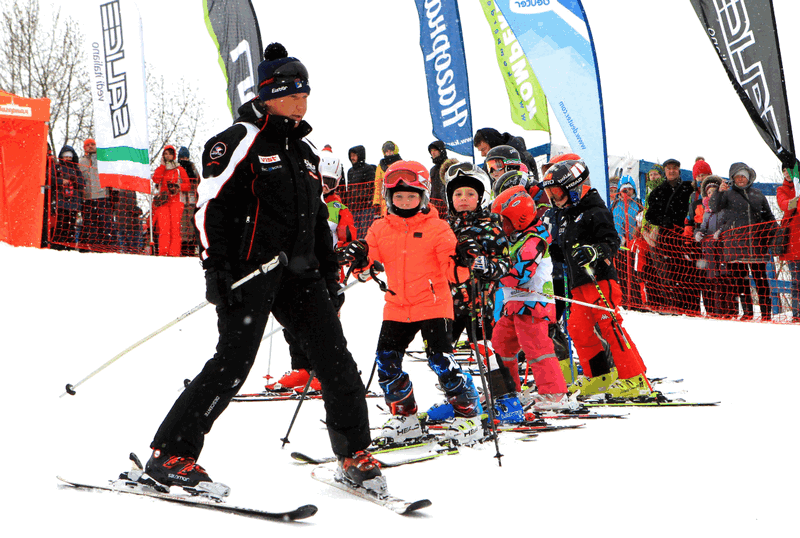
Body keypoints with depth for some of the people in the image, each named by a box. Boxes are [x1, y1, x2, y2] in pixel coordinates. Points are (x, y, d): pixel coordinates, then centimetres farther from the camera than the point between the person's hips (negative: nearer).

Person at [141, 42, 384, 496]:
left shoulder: (305, 149, 20)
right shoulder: (241, 140, -4)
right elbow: (211, 206, -9)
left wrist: (330, 267, 20)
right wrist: (216, 267, -16)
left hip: (299, 272, 7)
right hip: (250, 271, -7)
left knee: (335, 359, 2)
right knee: (233, 363, -12)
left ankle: (355, 455, 14)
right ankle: (170, 455, -1)